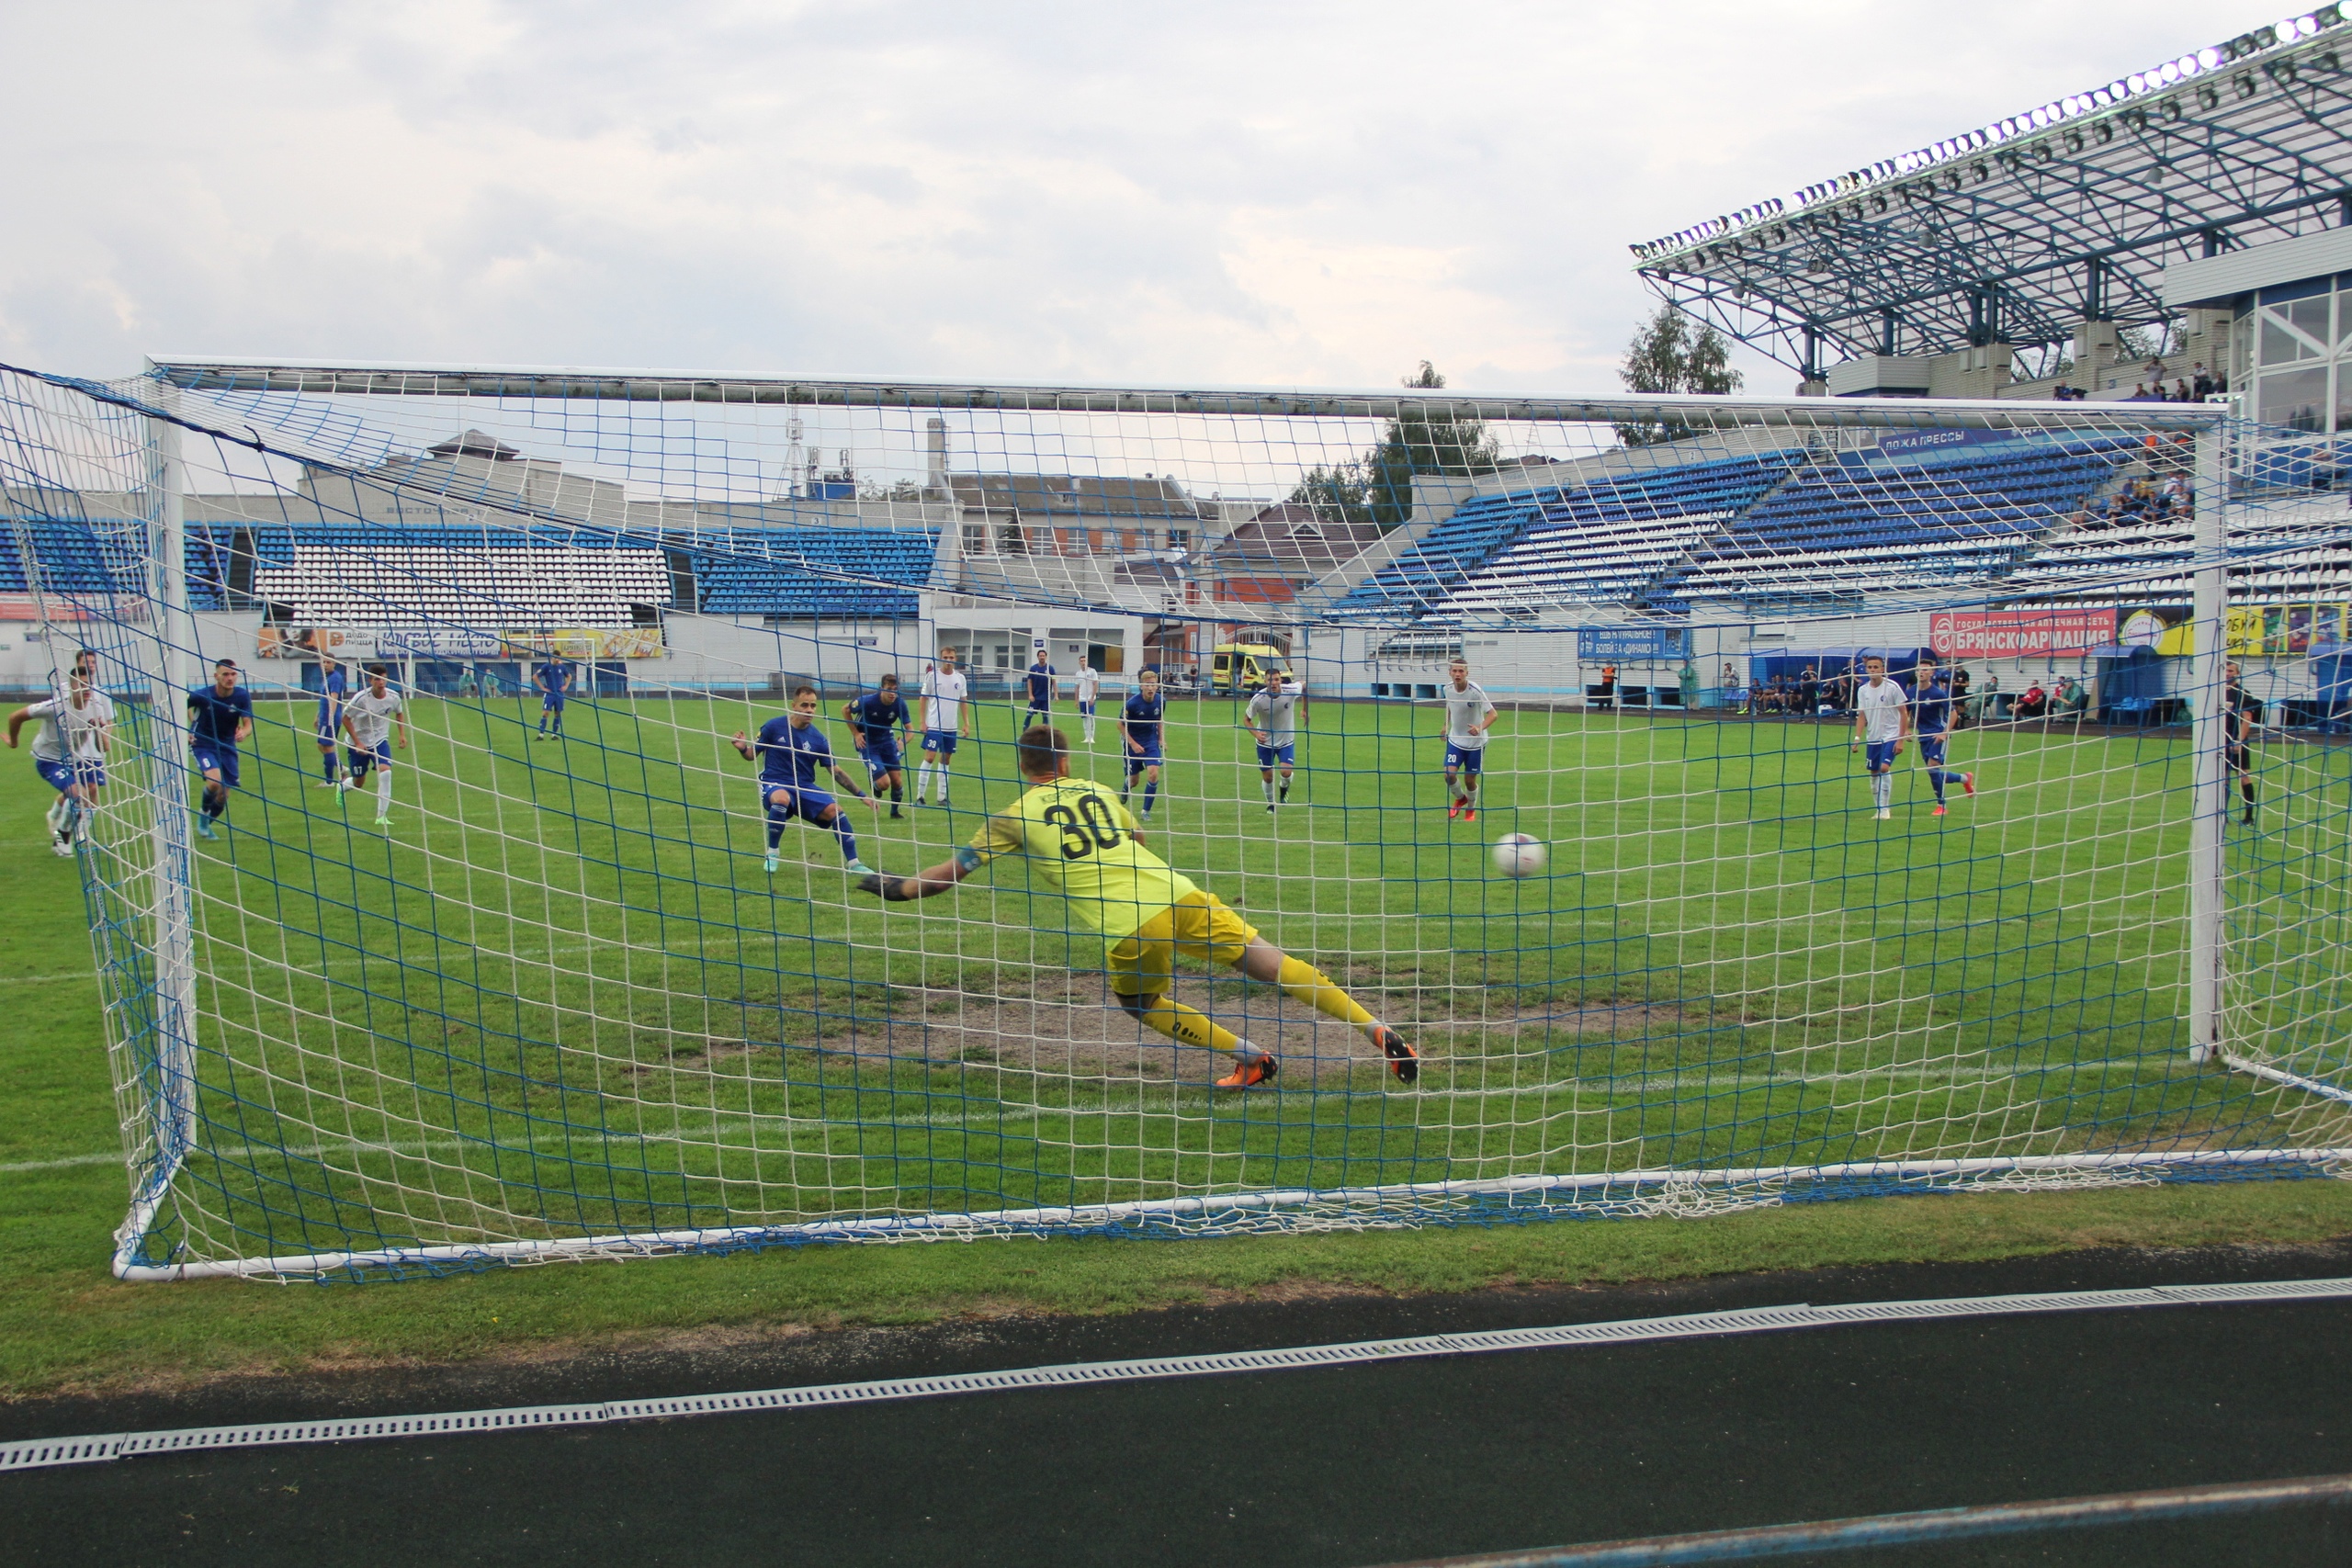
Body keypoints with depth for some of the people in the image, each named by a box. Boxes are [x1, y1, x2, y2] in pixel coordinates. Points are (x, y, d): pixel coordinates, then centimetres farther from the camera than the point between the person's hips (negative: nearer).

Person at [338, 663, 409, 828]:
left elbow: (399, 713, 10)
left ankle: (382, 816, -16)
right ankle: (342, 785, 50)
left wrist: (403, 734, -1)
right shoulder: (361, 698, -23)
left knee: (385, 772, -22)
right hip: (359, 743, -2)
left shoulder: (393, 697, -12)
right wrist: (357, 742, -17)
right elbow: (346, 719, -12)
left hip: (381, 741, 2)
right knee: (358, 782, 10)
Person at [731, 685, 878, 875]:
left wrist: (862, 795, -1)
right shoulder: (774, 726, -6)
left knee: (835, 810, -18)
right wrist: (742, 748, -22)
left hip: (805, 788, 3)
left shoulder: (818, 739, -1)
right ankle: (771, 854, -16)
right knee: (782, 799, -38)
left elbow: (836, 771, 4)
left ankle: (853, 863, -3)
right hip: (774, 784, -3)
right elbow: (752, 755, 2)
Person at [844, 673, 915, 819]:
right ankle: (875, 792, 24)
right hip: (867, 744, -4)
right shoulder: (868, 701, -25)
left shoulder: (900, 704, -16)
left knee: (897, 781, 1)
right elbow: (845, 709, -9)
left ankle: (895, 811, 27)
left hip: (887, 740, 4)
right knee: (884, 783, -13)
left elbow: (909, 728, -9)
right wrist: (855, 733, -10)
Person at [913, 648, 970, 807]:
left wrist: (965, 724, 8)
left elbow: (963, 701, 13)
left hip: (951, 727, 4)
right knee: (929, 757, -9)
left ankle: (942, 797, 14)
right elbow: (924, 698, 1)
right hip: (933, 726, -4)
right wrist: (922, 722, -5)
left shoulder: (960, 678, 6)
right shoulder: (932, 675, -4)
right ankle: (920, 796, -4)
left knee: (945, 760, 9)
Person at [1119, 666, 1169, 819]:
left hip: (1151, 741, 2)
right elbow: (1121, 724, -12)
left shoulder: (1161, 701, -12)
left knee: (1153, 773, -17)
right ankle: (1125, 789, 47)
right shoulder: (1132, 703, -24)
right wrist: (1133, 744, -15)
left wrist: (1161, 738, 6)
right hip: (1133, 742, -2)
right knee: (1133, 780, 7)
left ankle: (1146, 811, -1)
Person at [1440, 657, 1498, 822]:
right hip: (1455, 739, 3)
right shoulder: (1447, 689, -8)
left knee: (1470, 780, 4)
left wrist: (1480, 728, -42)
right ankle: (1460, 798, 19)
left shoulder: (1475, 691, -22)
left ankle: (1471, 809, 33)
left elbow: (1492, 714, -25)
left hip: (1475, 742, -3)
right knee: (1449, 774, -14)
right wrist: (1446, 725, 18)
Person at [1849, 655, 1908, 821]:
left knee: (1884, 768, -18)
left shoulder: (1892, 687, -10)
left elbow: (1903, 713, -6)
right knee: (1874, 773, 7)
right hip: (1872, 738, 5)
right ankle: (1878, 808, 19)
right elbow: (1861, 716, 6)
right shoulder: (1862, 690, 3)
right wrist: (1857, 738, -5)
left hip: (1890, 736, -5)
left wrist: (1900, 739, -10)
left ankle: (1885, 808, -10)